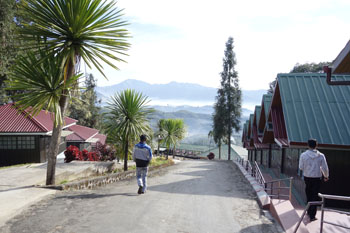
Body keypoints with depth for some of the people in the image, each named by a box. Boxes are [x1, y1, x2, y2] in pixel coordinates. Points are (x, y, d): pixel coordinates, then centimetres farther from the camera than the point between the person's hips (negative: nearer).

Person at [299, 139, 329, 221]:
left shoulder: (303, 155, -10)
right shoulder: (321, 155, -8)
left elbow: (301, 167, -5)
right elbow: (325, 168, -2)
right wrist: (326, 176, 15)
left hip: (307, 177, 1)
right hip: (317, 178, -1)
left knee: (309, 195, 18)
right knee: (315, 196, 6)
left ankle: (309, 212, 31)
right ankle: (312, 216, 7)